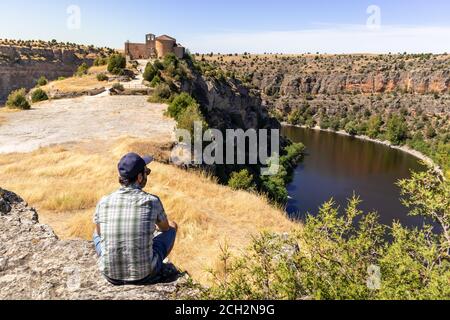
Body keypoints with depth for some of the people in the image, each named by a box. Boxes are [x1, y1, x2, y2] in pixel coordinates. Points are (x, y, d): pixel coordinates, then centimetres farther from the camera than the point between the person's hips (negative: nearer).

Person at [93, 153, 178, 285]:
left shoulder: (104, 202, -7)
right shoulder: (152, 201, -14)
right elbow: (165, 227, 8)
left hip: (111, 275, 3)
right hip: (145, 274, -2)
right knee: (172, 226, 21)